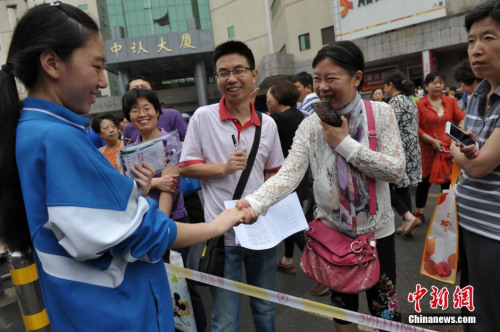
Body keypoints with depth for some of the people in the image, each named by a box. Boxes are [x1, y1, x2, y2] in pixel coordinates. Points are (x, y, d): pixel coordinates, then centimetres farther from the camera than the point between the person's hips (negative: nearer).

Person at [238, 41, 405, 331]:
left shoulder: (381, 113, -9)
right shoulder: (310, 126, -8)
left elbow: (396, 170, -15)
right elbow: (289, 174, -19)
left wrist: (345, 143, -22)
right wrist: (255, 202, -37)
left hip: (376, 229, -1)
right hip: (332, 230, 1)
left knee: (384, 308, 14)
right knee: (342, 306, 19)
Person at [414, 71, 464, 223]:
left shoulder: (451, 102, 9)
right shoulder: (419, 105, -5)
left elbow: (461, 119, 4)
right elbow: (415, 128, -10)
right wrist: (432, 141, -17)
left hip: (448, 148, 4)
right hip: (427, 150, -3)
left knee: (448, 180, 11)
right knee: (424, 181, 6)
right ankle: (419, 212, 21)